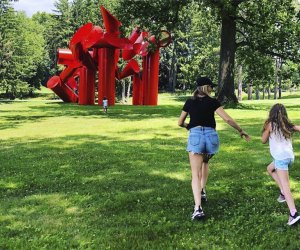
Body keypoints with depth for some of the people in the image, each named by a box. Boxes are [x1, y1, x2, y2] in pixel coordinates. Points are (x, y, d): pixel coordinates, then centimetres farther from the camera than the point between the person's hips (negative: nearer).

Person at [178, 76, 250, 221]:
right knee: (204, 162, 32)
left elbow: (180, 123, 18)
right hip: (211, 136, 1)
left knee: (196, 174, -5)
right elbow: (227, 119, -4)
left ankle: (198, 208, -18)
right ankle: (201, 192, 31)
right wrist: (241, 131, 7)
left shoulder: (189, 102, 11)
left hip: (195, 136, -1)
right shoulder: (212, 102, 4)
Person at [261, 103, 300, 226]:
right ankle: (283, 192, 20)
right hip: (289, 156, 6)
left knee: (285, 186, -9)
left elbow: (263, 140, 9)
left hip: (281, 157, -6)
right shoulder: (288, 125, 11)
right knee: (270, 169, 30)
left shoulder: (270, 125, -1)